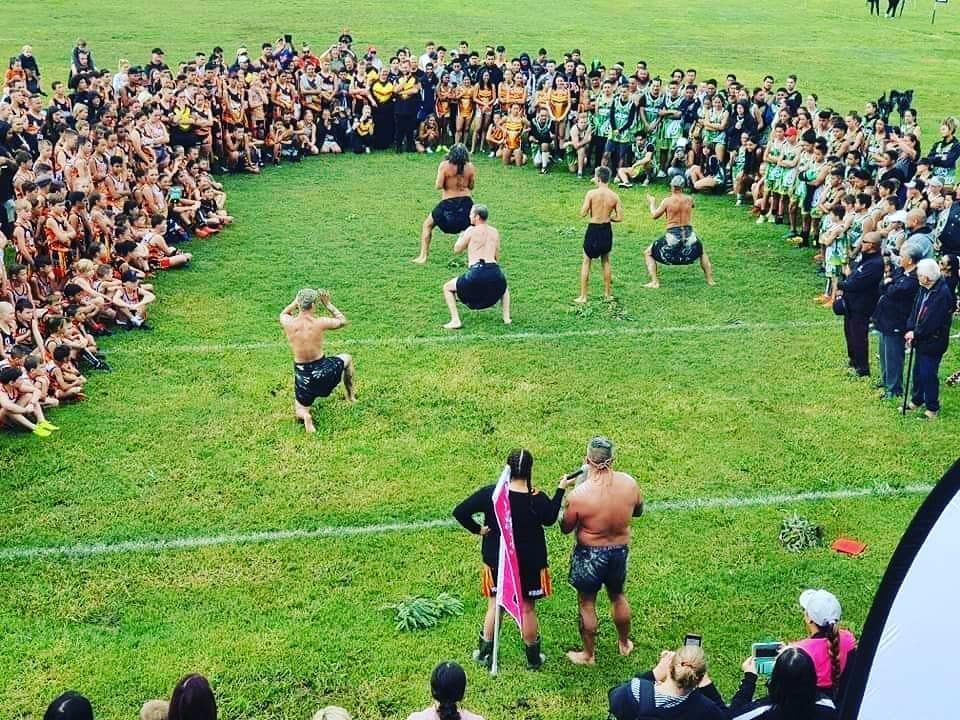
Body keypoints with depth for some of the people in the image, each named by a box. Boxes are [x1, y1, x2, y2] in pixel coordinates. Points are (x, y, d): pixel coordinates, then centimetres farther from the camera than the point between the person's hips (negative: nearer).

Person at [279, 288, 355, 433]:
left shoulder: (288, 323, -11)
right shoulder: (320, 323, -16)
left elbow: (283, 313, 18)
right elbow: (343, 321, 5)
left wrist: (297, 301, 14)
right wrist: (327, 304, 9)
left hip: (303, 376, 1)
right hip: (323, 371, -1)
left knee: (300, 410, 21)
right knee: (347, 359, 31)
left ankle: (304, 416, -15)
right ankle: (350, 398, 38)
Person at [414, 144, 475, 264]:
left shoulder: (445, 165, -11)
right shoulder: (470, 167, -3)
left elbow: (438, 186, -11)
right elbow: (471, 186, 6)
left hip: (448, 204, -2)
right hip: (466, 202, 2)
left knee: (427, 225, 15)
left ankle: (423, 256, 10)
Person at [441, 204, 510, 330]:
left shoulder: (471, 231, 5)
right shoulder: (495, 232, 18)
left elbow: (457, 249, 17)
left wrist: (461, 236, 34)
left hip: (476, 274, -4)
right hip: (495, 272, 4)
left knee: (447, 287, 18)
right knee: (503, 286, 41)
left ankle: (455, 321, 5)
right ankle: (507, 318, 28)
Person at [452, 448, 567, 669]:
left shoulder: (490, 493, -18)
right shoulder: (538, 499, -20)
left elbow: (459, 512, -16)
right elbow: (550, 519, -1)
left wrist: (477, 529, -3)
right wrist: (560, 490, 4)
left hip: (497, 561, 1)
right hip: (530, 564, -1)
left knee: (495, 605, 18)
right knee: (528, 609, 14)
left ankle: (485, 653, 26)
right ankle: (533, 658, 28)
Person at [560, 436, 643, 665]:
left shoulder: (579, 494, -27)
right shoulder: (629, 483, -17)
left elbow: (565, 528, -11)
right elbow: (638, 511, 3)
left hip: (590, 554, -4)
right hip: (620, 550, 4)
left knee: (586, 604, 17)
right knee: (618, 596, 28)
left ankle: (588, 654, 32)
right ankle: (624, 643, 47)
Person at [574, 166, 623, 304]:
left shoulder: (591, 193, -14)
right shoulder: (614, 196, -5)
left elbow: (583, 214, -14)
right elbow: (620, 218, -4)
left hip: (593, 230, -3)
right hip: (607, 230, 3)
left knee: (586, 262, 8)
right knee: (606, 261, 22)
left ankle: (583, 296, 7)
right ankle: (608, 293, 28)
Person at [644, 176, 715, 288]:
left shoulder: (667, 201, -7)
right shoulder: (689, 200, 2)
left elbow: (654, 215, 3)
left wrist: (652, 202, 20)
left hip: (672, 236, -4)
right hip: (689, 235, 4)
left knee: (648, 253, 14)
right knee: (701, 252, 34)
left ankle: (655, 282, 1)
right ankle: (710, 280, 29)